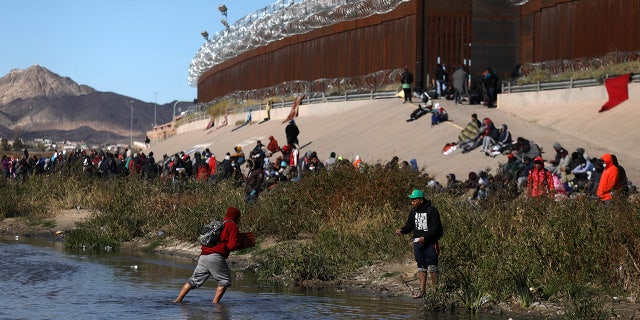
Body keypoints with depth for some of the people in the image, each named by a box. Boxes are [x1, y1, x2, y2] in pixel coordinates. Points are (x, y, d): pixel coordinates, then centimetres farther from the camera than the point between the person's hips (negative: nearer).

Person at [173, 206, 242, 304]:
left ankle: (178, 300, 10)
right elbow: (233, 245, -10)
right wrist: (242, 245, 9)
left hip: (203, 256, 8)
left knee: (194, 280, 13)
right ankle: (215, 303, -4)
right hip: (216, 257, -8)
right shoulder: (232, 226, 0)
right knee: (225, 281, 4)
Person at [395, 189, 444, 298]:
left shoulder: (431, 211, -13)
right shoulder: (414, 211, 9)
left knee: (432, 266, -4)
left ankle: (434, 289, 6)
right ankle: (422, 290, 13)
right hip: (418, 242, 7)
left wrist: (424, 238, -25)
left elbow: (435, 228, -16)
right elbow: (410, 225, 14)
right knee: (421, 267, 9)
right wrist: (402, 230, -7)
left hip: (430, 242, -7)